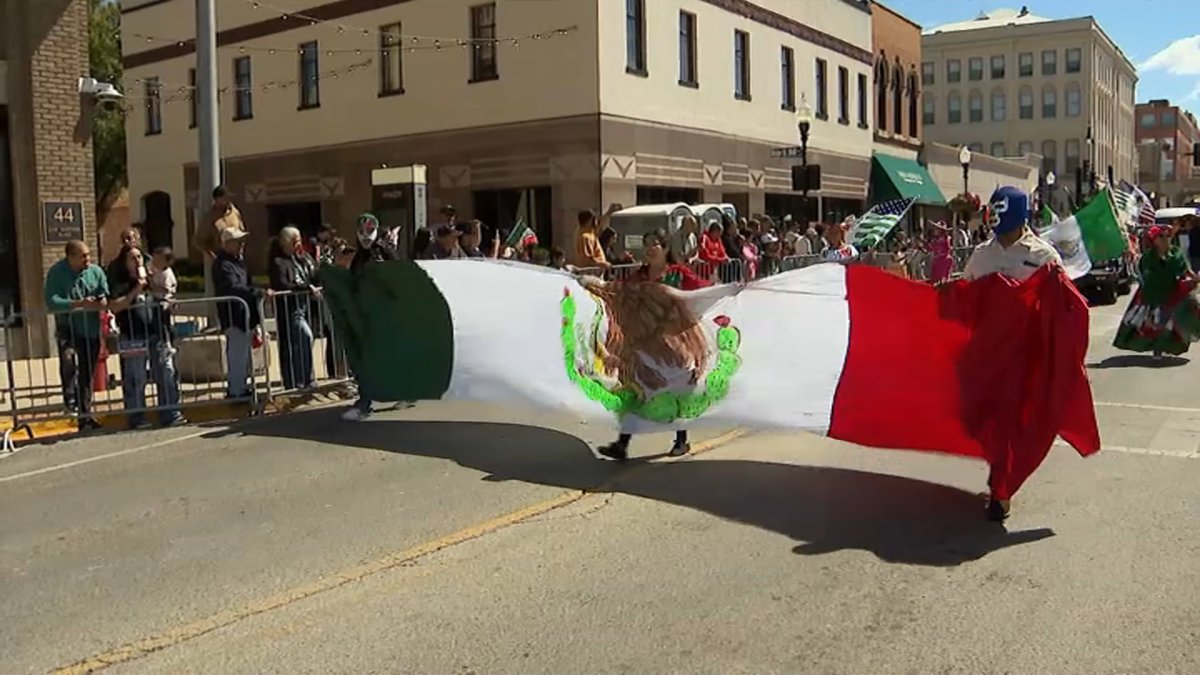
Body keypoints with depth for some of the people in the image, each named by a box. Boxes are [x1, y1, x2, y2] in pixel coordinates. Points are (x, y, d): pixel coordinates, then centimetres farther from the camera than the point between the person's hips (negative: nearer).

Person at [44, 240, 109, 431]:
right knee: (68, 357, -33)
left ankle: (85, 417, 21)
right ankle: (70, 399, -13)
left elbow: (106, 298, 3)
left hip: (91, 329, 3)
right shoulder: (56, 272, -8)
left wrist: (95, 304, -19)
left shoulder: (96, 271, 2)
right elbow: (51, 302, -17)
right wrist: (79, 304, -25)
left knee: (87, 375, 10)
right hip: (68, 328, -3)